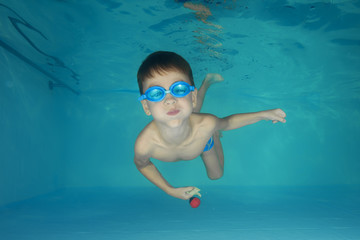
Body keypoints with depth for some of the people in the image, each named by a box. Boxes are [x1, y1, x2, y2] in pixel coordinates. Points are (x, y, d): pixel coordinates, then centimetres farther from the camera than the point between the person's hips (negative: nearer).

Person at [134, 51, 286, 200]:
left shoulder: (206, 124, -48)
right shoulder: (144, 144, -48)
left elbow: (226, 123, -21)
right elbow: (141, 164, -22)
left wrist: (264, 115, -21)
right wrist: (170, 190, -22)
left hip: (204, 140, 0)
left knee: (216, 175, 29)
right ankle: (207, 81, 50)